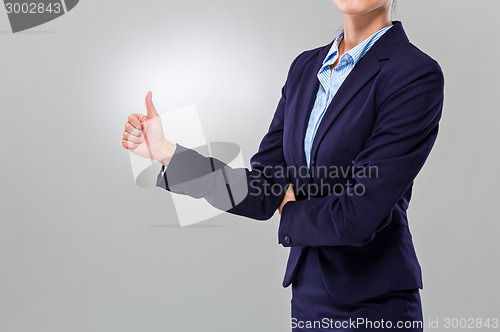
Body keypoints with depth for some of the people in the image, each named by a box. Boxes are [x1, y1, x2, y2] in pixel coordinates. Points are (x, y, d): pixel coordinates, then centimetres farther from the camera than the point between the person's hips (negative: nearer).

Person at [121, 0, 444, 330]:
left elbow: (358, 216, -21)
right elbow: (264, 192, 0)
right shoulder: (306, 66, 5)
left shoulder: (418, 74, -16)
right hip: (308, 293, 6)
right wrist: (164, 150, -6)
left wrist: (291, 211, -3)